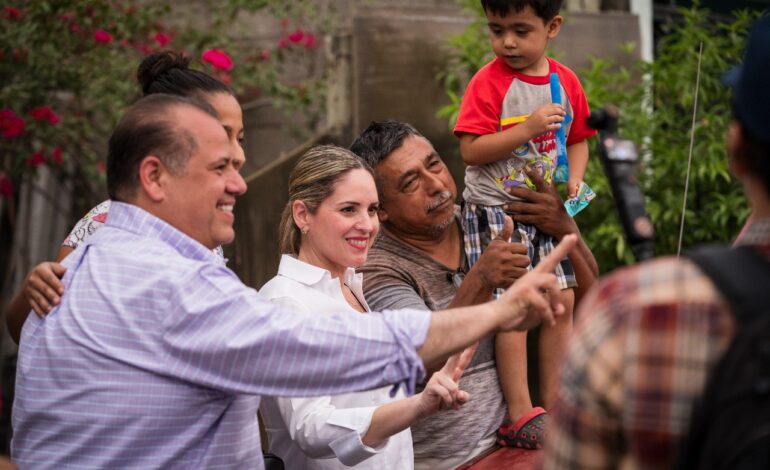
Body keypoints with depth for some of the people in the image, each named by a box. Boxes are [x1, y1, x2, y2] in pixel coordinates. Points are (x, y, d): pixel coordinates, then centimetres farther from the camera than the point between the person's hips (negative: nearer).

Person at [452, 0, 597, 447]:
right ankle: (520, 416, -8)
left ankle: (554, 405, 17)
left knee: (562, 300, 6)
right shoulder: (488, 83, -12)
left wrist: (574, 180, -3)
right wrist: (527, 129, -26)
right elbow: (471, 150, -18)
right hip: (496, 207, -6)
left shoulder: (566, 81, 4)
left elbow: (578, 139, 15)